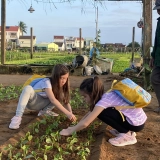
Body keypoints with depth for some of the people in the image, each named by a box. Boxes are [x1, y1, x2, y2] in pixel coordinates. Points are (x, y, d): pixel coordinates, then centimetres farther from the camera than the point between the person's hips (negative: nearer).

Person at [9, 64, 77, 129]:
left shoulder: (61, 85, -7)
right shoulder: (47, 82, -28)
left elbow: (66, 101, -8)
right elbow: (53, 100, -39)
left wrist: (70, 113, -28)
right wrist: (67, 113, -44)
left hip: (41, 104, 6)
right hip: (32, 101, -6)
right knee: (28, 88, -40)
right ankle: (18, 117, -39)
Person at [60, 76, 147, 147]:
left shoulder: (105, 100, -21)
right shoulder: (106, 95, 5)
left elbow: (85, 123, -20)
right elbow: (90, 113, 16)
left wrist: (70, 131, -5)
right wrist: (75, 127, 12)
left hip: (136, 123, -9)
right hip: (139, 118, 9)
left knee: (101, 113, -13)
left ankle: (127, 135, -4)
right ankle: (127, 130, 15)